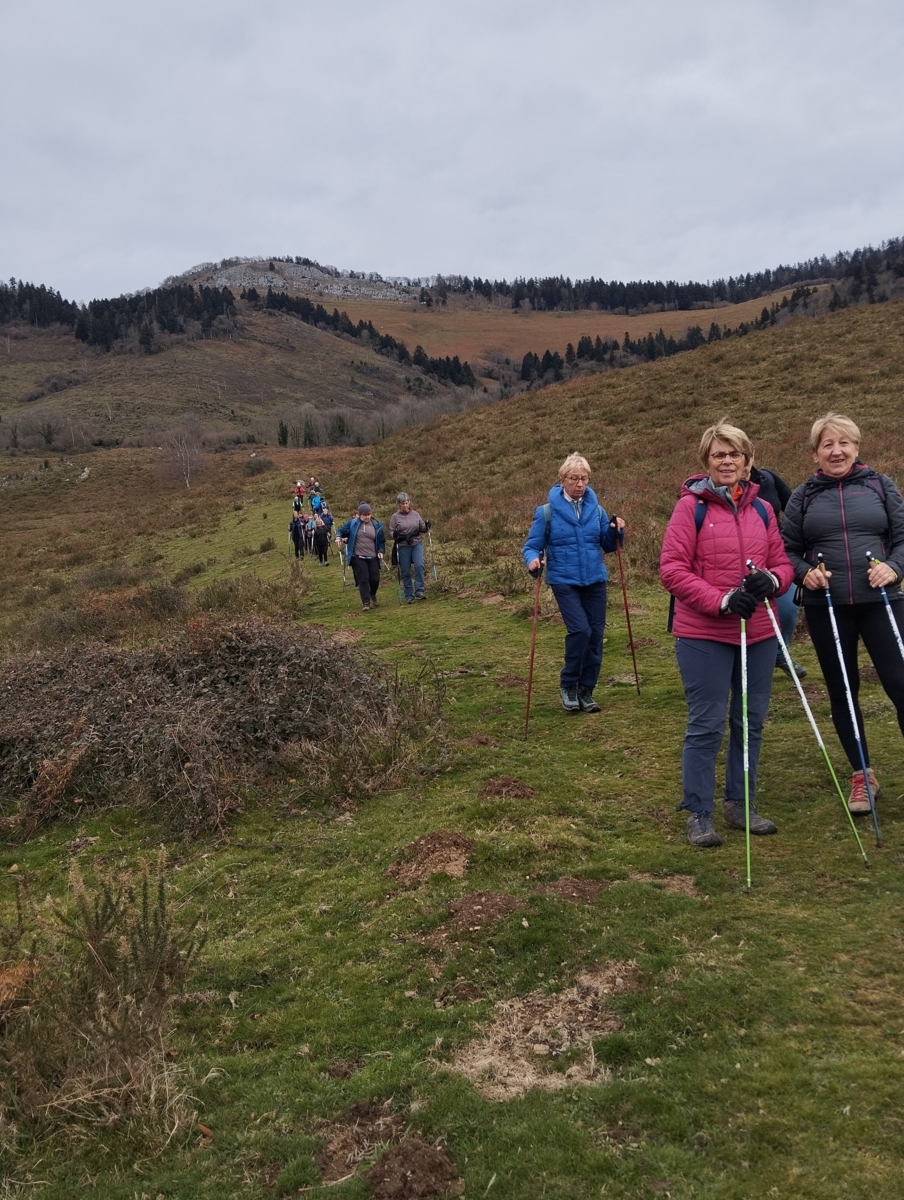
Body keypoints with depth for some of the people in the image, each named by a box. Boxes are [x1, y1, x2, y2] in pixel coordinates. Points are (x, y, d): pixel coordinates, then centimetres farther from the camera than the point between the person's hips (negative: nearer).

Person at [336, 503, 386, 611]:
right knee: (363, 580, -7)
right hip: (358, 558, -2)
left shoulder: (376, 525, 5)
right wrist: (339, 537, -10)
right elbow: (341, 530, 11)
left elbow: (382, 541, 14)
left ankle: (372, 595, 34)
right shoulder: (352, 523, 1)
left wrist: (381, 551, -2)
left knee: (375, 579, 2)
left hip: (373, 558, 2)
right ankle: (366, 602, 0)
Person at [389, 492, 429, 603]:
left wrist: (426, 526, -10)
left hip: (417, 544, 1)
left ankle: (419, 591, -11)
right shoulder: (395, 517, 1)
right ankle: (409, 596, 13)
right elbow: (391, 531, 2)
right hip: (403, 547, -1)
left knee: (419, 565, -19)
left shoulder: (415, 514, 7)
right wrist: (395, 535, -19)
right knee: (405, 572, 3)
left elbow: (422, 528, 11)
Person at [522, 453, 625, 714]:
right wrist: (533, 560, -23)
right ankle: (568, 685, 3)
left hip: (595, 581, 4)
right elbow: (531, 546, -2)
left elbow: (608, 546, 12)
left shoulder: (596, 510, 6)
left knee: (596, 634, 4)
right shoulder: (547, 511, -4)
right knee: (580, 630, -18)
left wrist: (616, 532, -8)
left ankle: (586, 691, 19)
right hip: (564, 582, -4)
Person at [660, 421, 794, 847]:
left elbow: (782, 563, 13)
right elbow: (672, 570, -11)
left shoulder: (762, 510, 10)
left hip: (759, 635, 6)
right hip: (704, 636, -5)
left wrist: (771, 580, -11)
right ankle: (698, 814, 13)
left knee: (751, 722, 13)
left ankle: (739, 805, 28)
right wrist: (722, 601, -19)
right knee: (706, 726, -1)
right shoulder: (691, 506, -6)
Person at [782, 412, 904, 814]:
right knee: (842, 691, 9)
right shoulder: (803, 497, 6)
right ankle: (862, 777, 24)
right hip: (825, 607, 1)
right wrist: (805, 572, -10)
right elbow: (786, 551, 9)